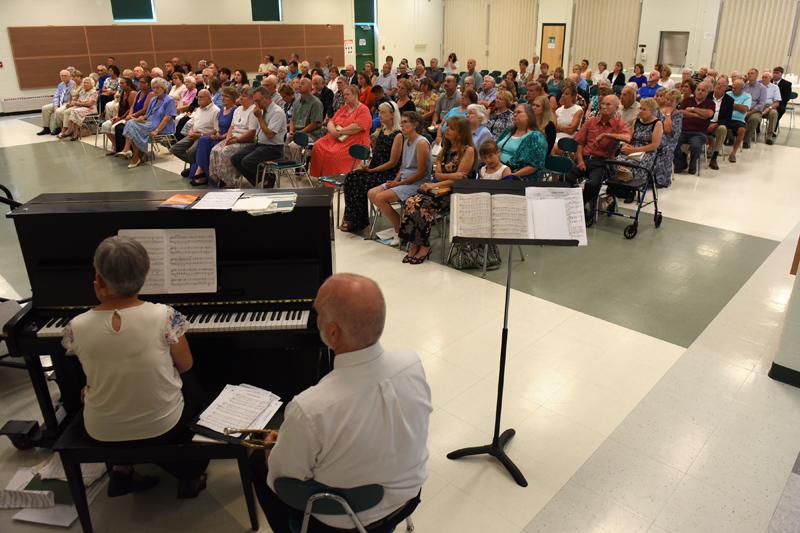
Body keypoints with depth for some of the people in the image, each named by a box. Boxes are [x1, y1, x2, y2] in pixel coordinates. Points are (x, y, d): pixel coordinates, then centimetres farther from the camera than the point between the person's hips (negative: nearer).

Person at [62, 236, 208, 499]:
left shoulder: (76, 327, -17)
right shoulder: (164, 316, -22)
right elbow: (186, 366, -6)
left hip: (102, 433, 2)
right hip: (162, 425, -2)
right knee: (192, 388, 31)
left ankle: (120, 470, 27)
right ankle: (191, 474, 31)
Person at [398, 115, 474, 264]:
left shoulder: (468, 150, -4)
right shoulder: (446, 149, 20)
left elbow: (460, 179, -12)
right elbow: (437, 174, 10)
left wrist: (435, 185, -14)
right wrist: (452, 175, -10)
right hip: (440, 189, 7)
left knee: (422, 206, -29)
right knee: (410, 202, -22)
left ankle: (424, 246, -15)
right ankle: (414, 244, -19)